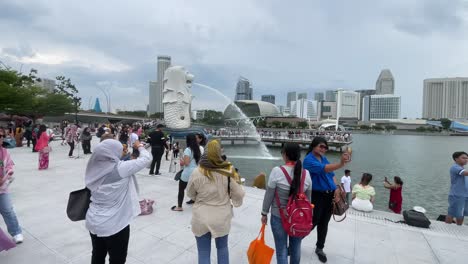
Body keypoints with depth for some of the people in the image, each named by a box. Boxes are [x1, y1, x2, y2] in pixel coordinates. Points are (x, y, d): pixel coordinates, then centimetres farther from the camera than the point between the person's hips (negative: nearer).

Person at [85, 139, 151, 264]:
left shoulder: (94, 169, -7)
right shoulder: (120, 168, -24)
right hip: (114, 225, -6)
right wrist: (140, 146, 3)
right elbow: (146, 159, -16)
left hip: (93, 221, 6)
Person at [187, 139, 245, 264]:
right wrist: (236, 202, 15)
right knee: (222, 247, 27)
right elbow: (238, 194, -8)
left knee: (203, 252, 17)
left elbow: (190, 194, 1)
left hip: (201, 218, 0)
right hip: (221, 217, 1)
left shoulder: (197, 172, -16)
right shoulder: (229, 171, -18)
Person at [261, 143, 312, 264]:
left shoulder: (277, 171, -18)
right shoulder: (306, 173, -6)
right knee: (296, 248, 21)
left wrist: (264, 213, 2)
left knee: (281, 249, 11)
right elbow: (308, 198, 5)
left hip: (279, 217, -3)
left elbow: (269, 196, -11)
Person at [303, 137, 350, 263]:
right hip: (316, 196, -7)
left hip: (329, 195, 7)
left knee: (324, 223, 17)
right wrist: (341, 164, -45)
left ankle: (320, 248, 37)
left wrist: (336, 188, -2)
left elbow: (331, 174, 13)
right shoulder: (308, 159, -17)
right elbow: (323, 168, -33)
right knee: (312, 222, 1)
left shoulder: (323, 158, 8)